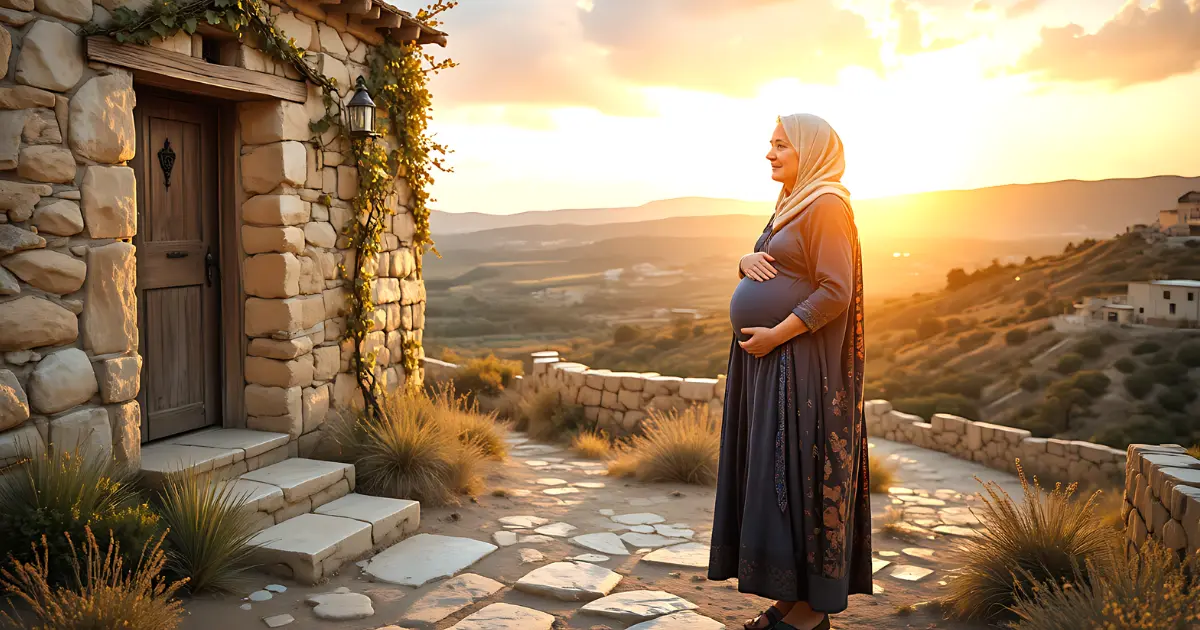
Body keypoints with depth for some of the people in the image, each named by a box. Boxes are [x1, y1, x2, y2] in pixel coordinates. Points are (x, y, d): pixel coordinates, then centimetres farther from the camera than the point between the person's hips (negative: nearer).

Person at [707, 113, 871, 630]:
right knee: (773, 476, 11)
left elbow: (836, 292, -19)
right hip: (768, 362, 9)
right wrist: (748, 260, -3)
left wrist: (775, 335, -19)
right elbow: (761, 263, 20)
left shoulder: (827, 205, -11)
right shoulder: (791, 205, 17)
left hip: (800, 366, -9)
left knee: (797, 477, -4)